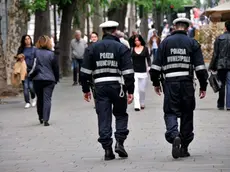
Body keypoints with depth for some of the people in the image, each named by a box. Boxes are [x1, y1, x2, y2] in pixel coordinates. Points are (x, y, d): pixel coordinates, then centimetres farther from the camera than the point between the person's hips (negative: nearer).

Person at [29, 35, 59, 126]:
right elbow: (56, 68, 2)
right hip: (49, 79, -1)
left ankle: (40, 117, 26)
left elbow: (34, 66, -10)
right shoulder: (51, 54, -4)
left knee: (40, 99, 16)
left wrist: (31, 74, 7)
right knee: (47, 99, -1)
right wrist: (56, 79, 14)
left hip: (38, 79, 1)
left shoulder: (35, 53, -5)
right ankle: (46, 120, -11)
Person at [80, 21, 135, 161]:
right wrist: (130, 91, -4)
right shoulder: (121, 48, -1)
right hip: (117, 86, -2)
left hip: (100, 86, 2)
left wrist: (86, 89, 15)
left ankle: (107, 148, 1)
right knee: (121, 115, 14)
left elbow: (86, 71, 7)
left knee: (104, 118, 4)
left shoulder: (93, 48, 7)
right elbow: (128, 72, -6)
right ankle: (120, 142, 0)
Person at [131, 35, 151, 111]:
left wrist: (149, 66, -10)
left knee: (142, 89, 7)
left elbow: (148, 58, 4)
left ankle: (142, 104, 27)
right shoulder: (132, 49, 3)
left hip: (143, 72, 0)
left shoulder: (145, 49, 3)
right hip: (134, 72, 0)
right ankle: (137, 105, -10)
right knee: (136, 89, -8)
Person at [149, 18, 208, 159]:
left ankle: (174, 135, -27)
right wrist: (203, 86, 5)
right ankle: (184, 148, 14)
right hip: (187, 82, 0)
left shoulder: (166, 42, 5)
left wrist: (156, 83, 16)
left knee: (170, 112, 3)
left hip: (170, 83, 0)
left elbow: (156, 66, 4)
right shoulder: (192, 43, 4)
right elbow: (200, 67, -1)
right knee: (187, 114, 9)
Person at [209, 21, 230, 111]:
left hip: (221, 65, 1)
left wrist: (212, 66, 6)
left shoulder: (219, 38, -1)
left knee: (222, 85, 9)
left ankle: (221, 104, 13)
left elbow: (215, 54, 1)